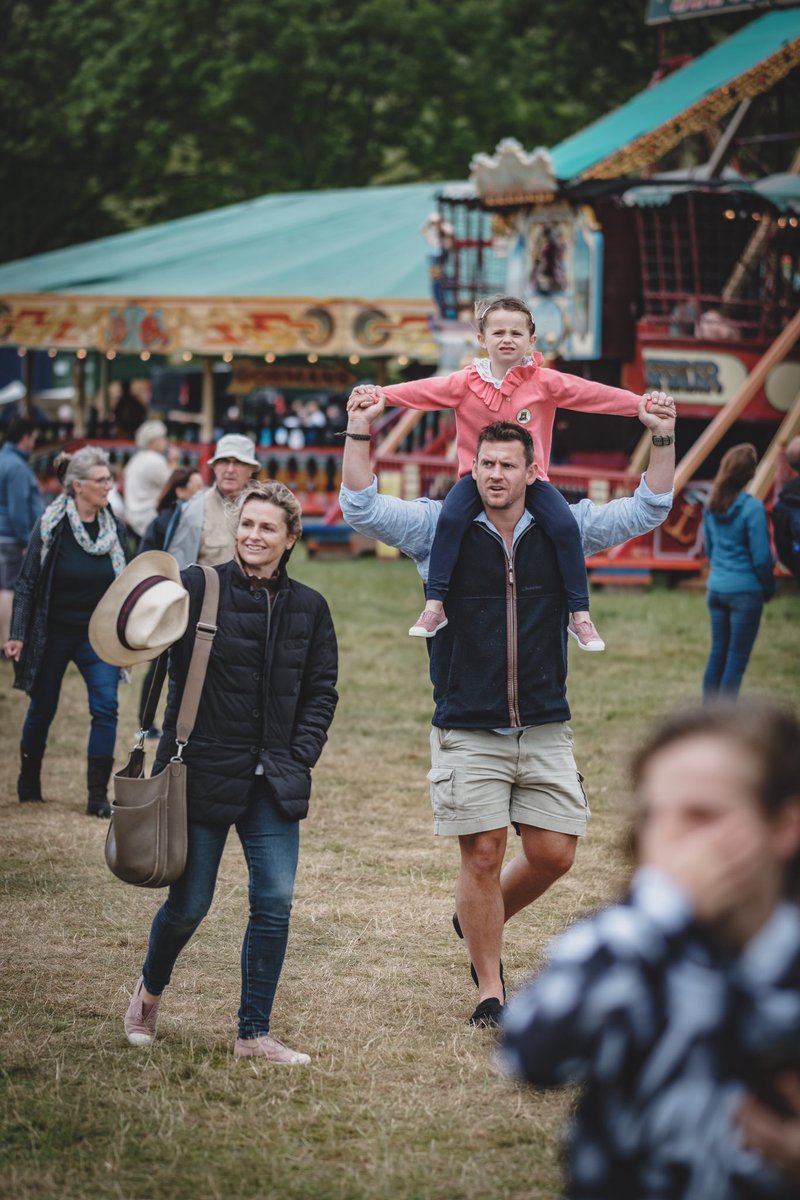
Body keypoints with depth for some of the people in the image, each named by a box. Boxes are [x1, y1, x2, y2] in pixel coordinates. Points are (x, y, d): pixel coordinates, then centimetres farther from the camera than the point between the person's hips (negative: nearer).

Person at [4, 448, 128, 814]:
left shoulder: (114, 528, 1)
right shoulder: (50, 525, -10)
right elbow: (27, 581, -7)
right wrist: (18, 635, -11)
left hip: (97, 636, 2)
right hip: (52, 634, -2)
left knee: (106, 707, -11)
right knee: (42, 709, 9)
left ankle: (98, 797, -6)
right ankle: (28, 784, 31)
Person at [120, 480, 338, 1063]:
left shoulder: (309, 607, 6)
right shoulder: (198, 588, -5)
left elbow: (321, 691, 12)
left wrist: (298, 760, 2)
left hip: (274, 782, 3)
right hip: (204, 772, -3)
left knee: (275, 901, -5)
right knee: (189, 904, 5)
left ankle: (254, 1034, 7)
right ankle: (149, 990, 35)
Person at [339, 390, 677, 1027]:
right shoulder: (440, 527, 1)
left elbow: (647, 510, 7)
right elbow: (362, 508, -7)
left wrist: (663, 439, -5)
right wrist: (359, 432, -18)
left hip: (546, 730, 2)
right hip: (468, 731, -2)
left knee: (553, 853, 2)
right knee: (483, 854, -3)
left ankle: (480, 920, 31)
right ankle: (490, 991, 10)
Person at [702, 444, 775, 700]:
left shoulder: (712, 505, 3)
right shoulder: (752, 508, -17)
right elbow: (761, 557, -14)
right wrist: (769, 587, 1)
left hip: (716, 589, 6)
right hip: (745, 591, -6)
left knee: (717, 654, 14)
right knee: (737, 660, 1)